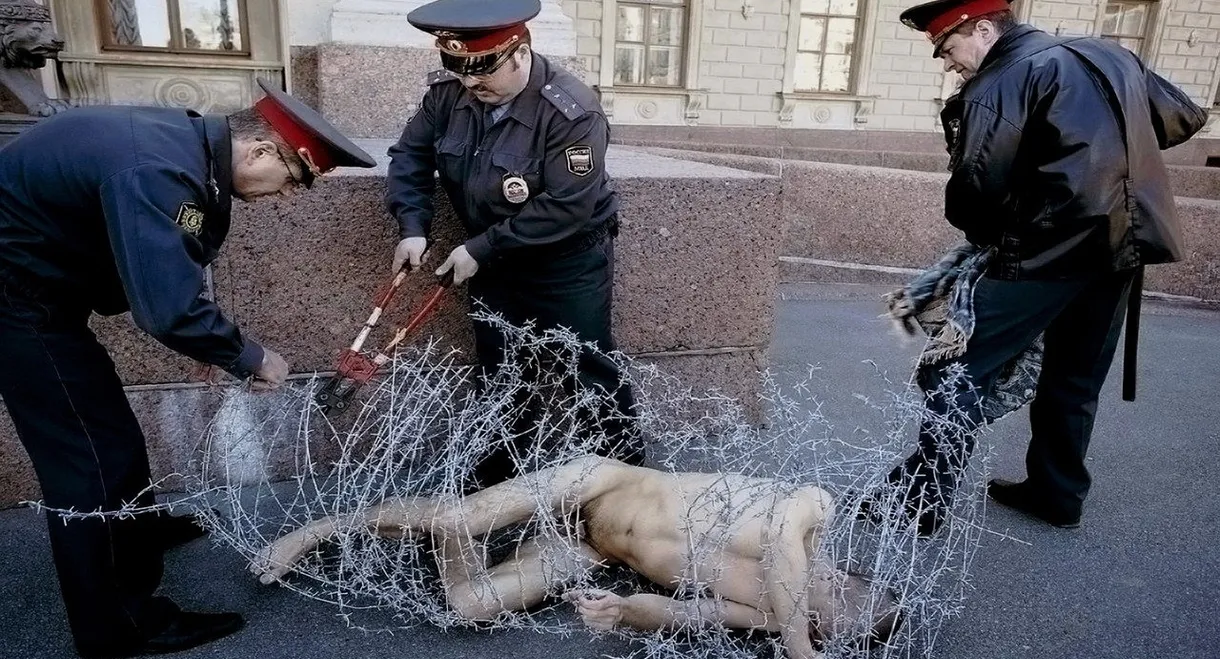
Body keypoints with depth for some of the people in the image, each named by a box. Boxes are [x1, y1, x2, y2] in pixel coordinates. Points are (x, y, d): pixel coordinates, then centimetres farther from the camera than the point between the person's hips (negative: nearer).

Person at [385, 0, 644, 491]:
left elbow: (565, 208, -28)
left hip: (568, 265, -5)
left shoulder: (571, 112, -26)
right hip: (494, 264, 6)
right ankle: (495, 478, 36)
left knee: (588, 374, 5)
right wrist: (412, 227, -12)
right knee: (498, 375, 17)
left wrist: (480, 249, -24)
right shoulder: (449, 91, -8)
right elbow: (411, 155, 4)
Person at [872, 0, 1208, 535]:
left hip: (1052, 244, -8)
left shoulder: (997, 86, -8)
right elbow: (1184, 118, 23)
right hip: (1124, 242, 8)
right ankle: (1057, 494, 30)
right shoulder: (1108, 56, 16)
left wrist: (986, 235, 4)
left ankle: (920, 500, -2)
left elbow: (975, 185, -15)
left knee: (964, 369, -3)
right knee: (1076, 377, 18)